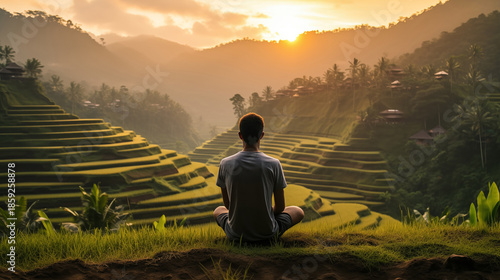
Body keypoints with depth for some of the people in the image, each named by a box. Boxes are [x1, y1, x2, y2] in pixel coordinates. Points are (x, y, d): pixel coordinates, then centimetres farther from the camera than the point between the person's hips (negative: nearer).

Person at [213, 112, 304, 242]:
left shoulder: (225, 164, -12)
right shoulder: (274, 164, -17)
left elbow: (227, 203, 1)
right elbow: (280, 206, -7)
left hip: (236, 234, 0)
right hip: (268, 234, 0)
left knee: (218, 211, 34)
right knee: (298, 212, 25)